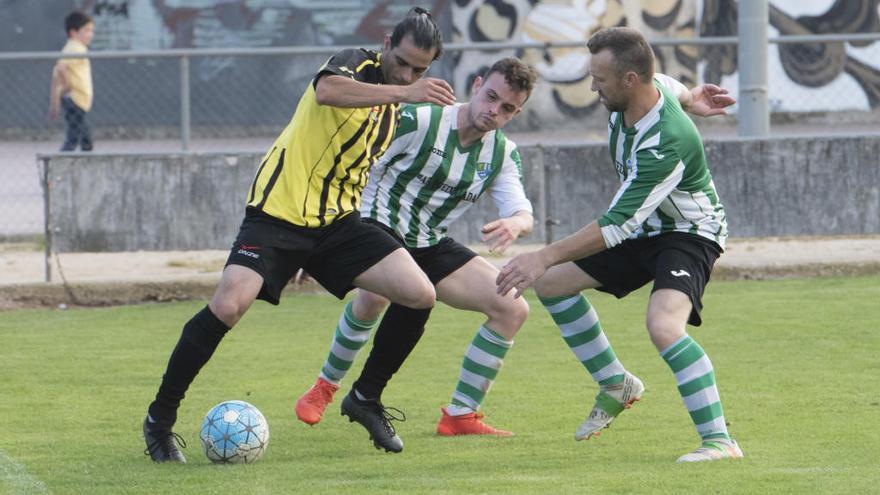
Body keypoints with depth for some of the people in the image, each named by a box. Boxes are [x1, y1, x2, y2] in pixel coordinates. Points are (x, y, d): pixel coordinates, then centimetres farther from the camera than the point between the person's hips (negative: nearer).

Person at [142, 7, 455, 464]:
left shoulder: (394, 109, 13)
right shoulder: (355, 66, -10)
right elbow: (327, 90, -37)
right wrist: (402, 93, -42)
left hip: (337, 222, 7)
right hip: (279, 215, -7)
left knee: (419, 296, -7)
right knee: (228, 306, -23)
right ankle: (160, 418, -7)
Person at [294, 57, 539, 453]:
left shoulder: (503, 154, 4)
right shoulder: (419, 121, -14)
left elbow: (523, 212, -7)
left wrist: (514, 224, -33)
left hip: (432, 246, 6)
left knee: (512, 308, -6)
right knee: (377, 293, -38)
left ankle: (460, 416, 2)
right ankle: (325, 386, -12)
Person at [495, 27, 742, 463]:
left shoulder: (666, 144, -36)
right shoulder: (649, 86, -13)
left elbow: (617, 225, -34)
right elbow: (671, 87, 15)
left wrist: (546, 256, -33)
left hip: (690, 232, -10)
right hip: (644, 228, 10)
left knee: (664, 326, -34)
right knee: (551, 284, 11)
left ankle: (719, 440, -29)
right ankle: (616, 386, 23)